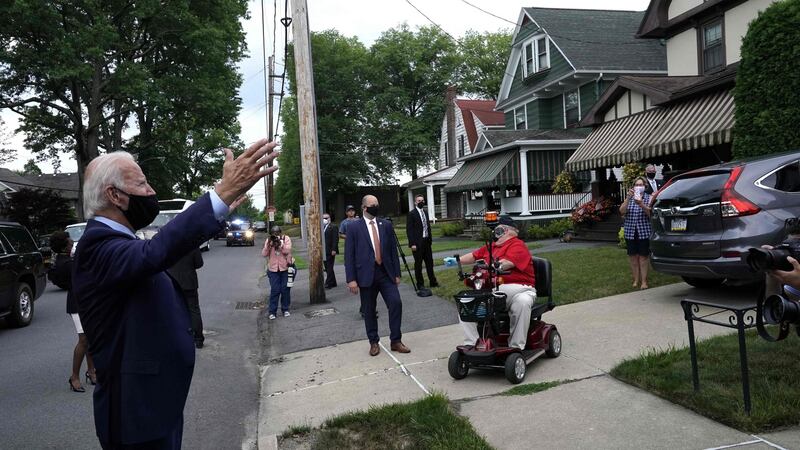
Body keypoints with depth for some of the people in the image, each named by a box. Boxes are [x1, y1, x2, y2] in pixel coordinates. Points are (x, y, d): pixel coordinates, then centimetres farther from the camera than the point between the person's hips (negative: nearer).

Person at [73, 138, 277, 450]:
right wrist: (224, 191, -49)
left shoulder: (114, 240, 8)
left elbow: (161, 246, 26)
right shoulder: (98, 245, -24)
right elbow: (154, 253, -44)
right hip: (139, 409, -10)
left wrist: (221, 210, 28)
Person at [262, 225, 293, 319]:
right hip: (273, 269, 1)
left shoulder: (286, 239, -2)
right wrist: (269, 244, -15)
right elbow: (264, 254, -5)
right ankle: (272, 311, 4)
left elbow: (287, 251, -17)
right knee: (274, 290, -3)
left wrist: (280, 242, -23)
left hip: (285, 268, -1)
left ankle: (285, 309, 19)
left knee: (285, 289, 5)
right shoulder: (268, 240, 4)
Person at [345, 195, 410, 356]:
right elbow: (349, 255, -5)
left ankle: (396, 341, 6)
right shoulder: (353, 227, -2)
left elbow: (393, 250, 9)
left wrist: (397, 273, 6)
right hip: (367, 274, -2)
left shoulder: (386, 225, 8)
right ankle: (374, 343, 23)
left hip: (386, 272, 2)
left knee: (396, 303, -8)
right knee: (369, 311, 7)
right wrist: (351, 279, -10)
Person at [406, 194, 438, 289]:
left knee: (430, 262, 11)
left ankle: (433, 282, 20)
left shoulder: (425, 213, 14)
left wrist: (430, 239, 11)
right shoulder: (411, 214, -8)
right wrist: (412, 244, -17)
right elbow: (409, 230, -11)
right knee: (418, 264, 2)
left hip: (426, 241, 6)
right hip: (417, 242, -6)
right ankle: (420, 284, 11)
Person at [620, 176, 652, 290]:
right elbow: (622, 211, -7)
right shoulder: (629, 198, 8)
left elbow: (650, 213, -13)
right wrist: (628, 198, -19)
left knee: (643, 256, -1)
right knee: (633, 256, 5)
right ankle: (636, 280, 15)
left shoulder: (648, 198, 2)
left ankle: (644, 281, 6)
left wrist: (641, 204, -30)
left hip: (644, 232, -2)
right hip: (630, 232, 2)